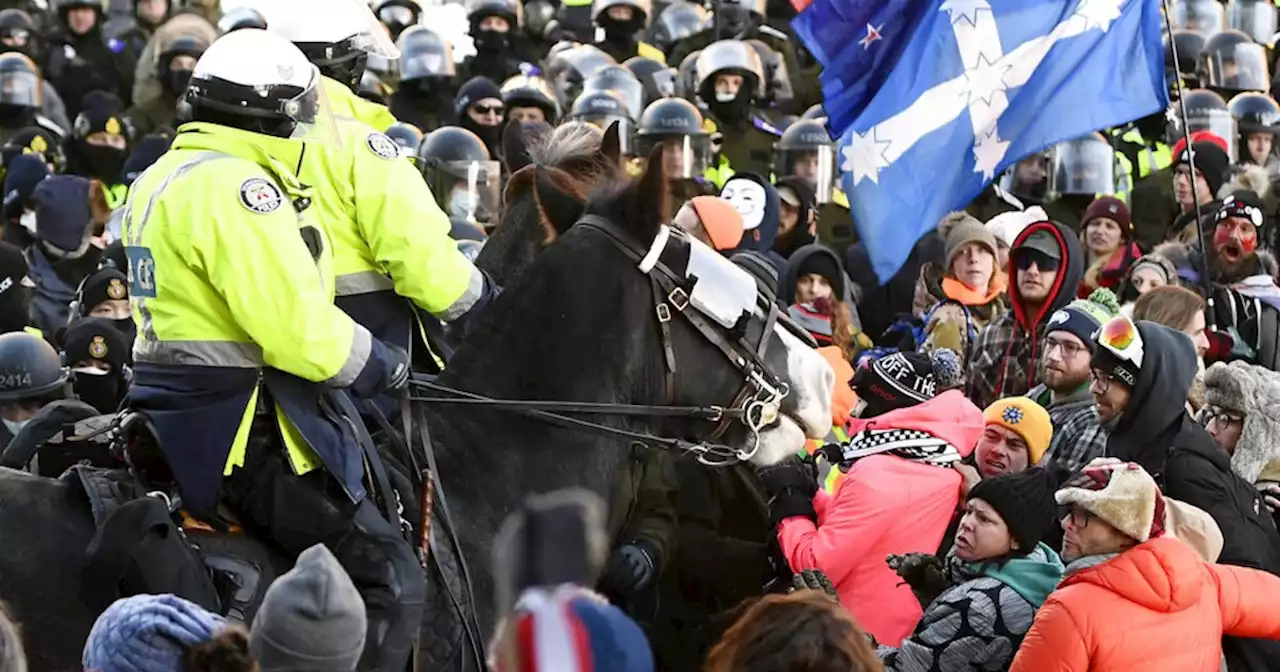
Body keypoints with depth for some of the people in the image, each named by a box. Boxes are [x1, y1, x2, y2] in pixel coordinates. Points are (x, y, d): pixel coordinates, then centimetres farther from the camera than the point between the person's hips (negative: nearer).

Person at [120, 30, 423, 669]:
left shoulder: (161, 179, 14)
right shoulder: (238, 188, -18)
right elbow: (299, 329, -24)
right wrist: (381, 366, -6)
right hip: (244, 427, -11)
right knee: (390, 583, -9)